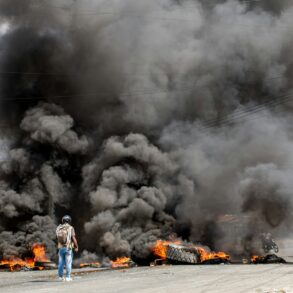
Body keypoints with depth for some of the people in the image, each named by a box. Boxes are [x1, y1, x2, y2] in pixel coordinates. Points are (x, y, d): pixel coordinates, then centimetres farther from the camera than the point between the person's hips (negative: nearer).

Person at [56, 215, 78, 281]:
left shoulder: (59, 228, 4)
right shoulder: (70, 228, -9)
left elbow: (58, 238, 11)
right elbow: (73, 238, -12)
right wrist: (76, 247, -2)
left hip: (60, 248, 4)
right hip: (68, 248, -4)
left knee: (61, 262, 11)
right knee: (68, 263, 0)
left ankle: (61, 276, 14)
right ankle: (68, 277, -1)